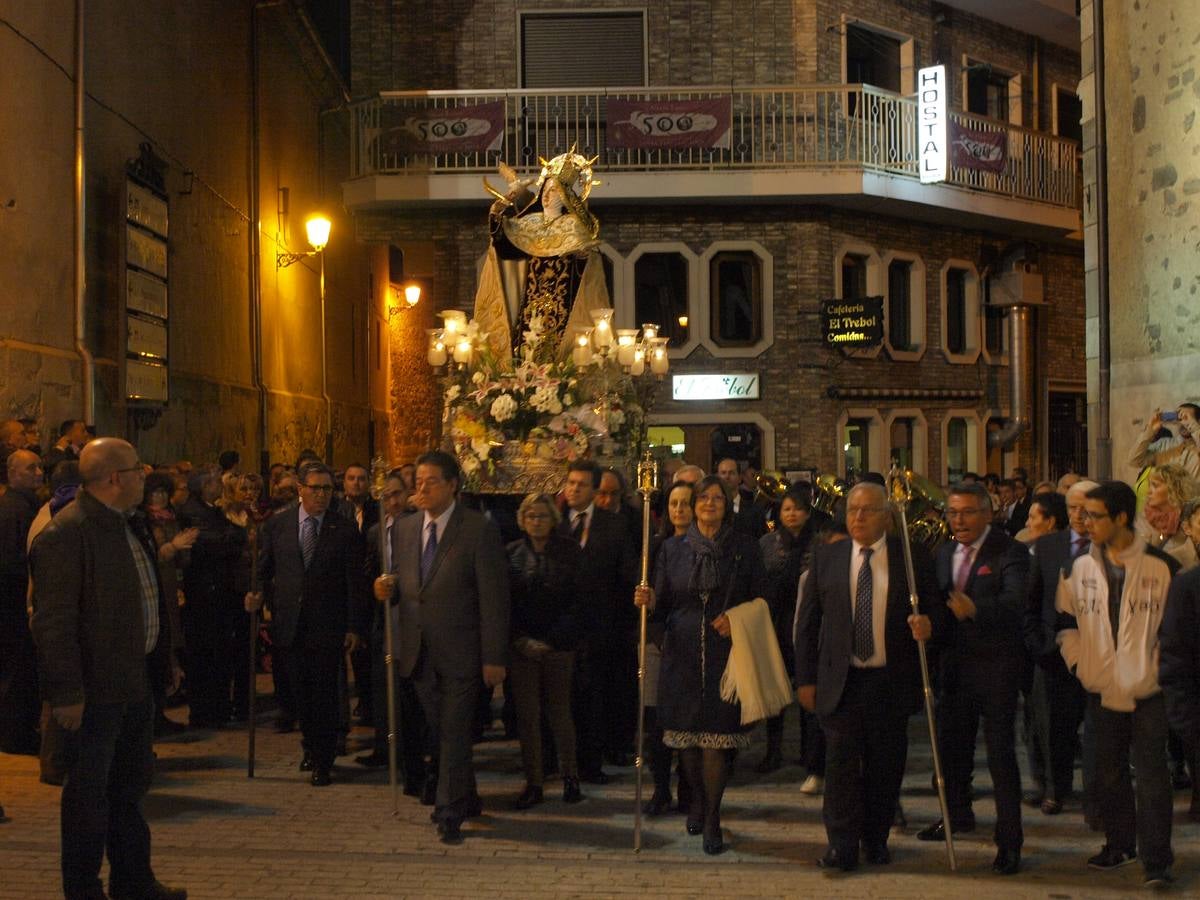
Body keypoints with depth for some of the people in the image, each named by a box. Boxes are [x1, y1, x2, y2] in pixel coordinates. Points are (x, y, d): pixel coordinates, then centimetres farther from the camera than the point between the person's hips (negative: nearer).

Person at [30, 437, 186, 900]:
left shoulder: (129, 525, 10)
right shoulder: (65, 533, -20)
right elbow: (53, 620, -22)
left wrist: (164, 661, 18)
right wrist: (66, 692, -23)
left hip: (136, 679, 9)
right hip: (97, 688, -9)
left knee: (131, 783, 19)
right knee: (89, 791, 4)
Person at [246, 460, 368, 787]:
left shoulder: (345, 530, -2)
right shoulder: (276, 525, 4)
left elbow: (356, 582, -2)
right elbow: (264, 570, 10)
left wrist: (354, 626, -6)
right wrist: (259, 595, -10)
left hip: (327, 627, -2)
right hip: (289, 625, 2)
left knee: (325, 695, 1)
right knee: (299, 692, 10)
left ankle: (322, 762, 13)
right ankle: (312, 746, 33)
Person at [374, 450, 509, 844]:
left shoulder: (480, 530, -10)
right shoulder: (404, 529, 8)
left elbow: (494, 598, -11)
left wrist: (494, 657, -14)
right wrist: (387, 590, -8)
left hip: (459, 652, -6)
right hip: (419, 652, 6)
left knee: (454, 734, -3)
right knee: (440, 734, 16)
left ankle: (449, 814, 6)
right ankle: (466, 799, 33)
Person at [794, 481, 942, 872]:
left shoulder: (911, 557, 3)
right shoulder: (826, 558, 6)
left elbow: (935, 609, 8)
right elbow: (807, 623, 7)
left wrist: (928, 624, -17)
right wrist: (806, 678, 2)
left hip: (892, 682, 0)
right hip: (840, 681, 0)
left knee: (885, 766, 7)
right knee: (841, 762, -5)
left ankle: (876, 840, 22)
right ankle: (842, 846, 1)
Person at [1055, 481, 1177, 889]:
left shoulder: (1161, 566, -7)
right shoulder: (1079, 568, 4)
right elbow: (1066, 621, 14)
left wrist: (1167, 667, -5)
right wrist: (1079, 662, 4)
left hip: (1148, 690, -4)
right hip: (1103, 690, 4)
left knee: (1151, 773, -5)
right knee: (1109, 774, 13)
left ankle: (1155, 859, 2)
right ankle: (1120, 843, 29)